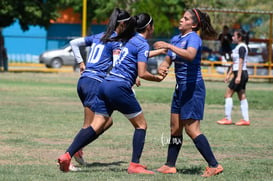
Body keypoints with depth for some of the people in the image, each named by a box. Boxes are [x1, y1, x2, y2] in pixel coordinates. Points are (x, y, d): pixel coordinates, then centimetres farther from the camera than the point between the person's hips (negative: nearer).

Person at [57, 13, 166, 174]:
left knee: (96, 127, 1)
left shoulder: (132, 40, 21)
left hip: (106, 85, 8)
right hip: (120, 88, -8)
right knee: (141, 125, 6)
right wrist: (157, 78, 6)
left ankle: (67, 156, -12)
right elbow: (142, 73, -12)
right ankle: (135, 165, -1)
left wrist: (157, 52, 55)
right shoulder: (143, 44, -4)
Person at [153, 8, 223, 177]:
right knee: (175, 128, 13)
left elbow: (190, 55, -35)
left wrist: (169, 46, -35)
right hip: (181, 87, 9)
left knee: (191, 129, -11)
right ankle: (170, 165, 22)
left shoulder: (193, 38, -14)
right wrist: (162, 67, -7)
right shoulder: (176, 39, 12)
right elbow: (167, 61, 16)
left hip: (193, 87, -9)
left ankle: (214, 166, -9)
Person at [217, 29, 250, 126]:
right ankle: (246, 119, 6)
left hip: (240, 73, -10)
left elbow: (241, 62, -19)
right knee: (242, 96, 8)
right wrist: (229, 74, 24)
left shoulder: (242, 47, -12)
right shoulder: (238, 47, 18)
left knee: (228, 94, -7)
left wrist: (238, 76, -24)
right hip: (243, 74, 10)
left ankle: (227, 118, -6)